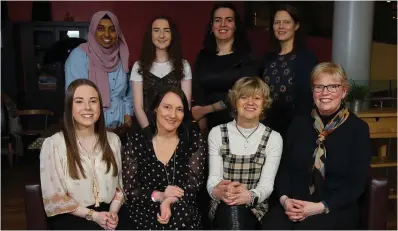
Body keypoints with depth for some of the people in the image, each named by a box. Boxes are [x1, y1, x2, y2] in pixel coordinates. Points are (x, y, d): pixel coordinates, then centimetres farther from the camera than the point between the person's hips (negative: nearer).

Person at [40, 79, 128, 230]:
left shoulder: (113, 140, 7)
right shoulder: (53, 144, -7)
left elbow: (119, 183, 10)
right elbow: (54, 197, -6)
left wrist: (113, 212, -6)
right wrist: (93, 215, -11)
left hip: (107, 214, 4)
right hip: (72, 219, -3)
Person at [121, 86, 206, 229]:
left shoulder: (194, 141, 1)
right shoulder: (136, 141, -1)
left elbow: (193, 184, -6)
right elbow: (129, 189, -3)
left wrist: (169, 202, -25)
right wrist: (159, 196, -20)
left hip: (184, 215, 2)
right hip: (144, 215, -1)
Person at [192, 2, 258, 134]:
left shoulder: (247, 56, -2)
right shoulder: (203, 56, 5)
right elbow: (197, 96, -2)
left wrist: (206, 109, -13)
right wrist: (203, 130, -13)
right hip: (211, 125, 2)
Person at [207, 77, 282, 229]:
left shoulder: (274, 138, 2)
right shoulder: (217, 133, 4)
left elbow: (267, 184, -8)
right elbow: (213, 178, -4)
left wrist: (249, 196, -31)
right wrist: (218, 191, -30)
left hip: (255, 209, 1)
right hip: (223, 209, 0)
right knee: (231, 210, -34)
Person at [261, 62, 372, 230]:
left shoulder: (358, 128, 0)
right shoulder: (299, 123, 9)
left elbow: (357, 183, -5)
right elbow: (284, 168, 8)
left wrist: (321, 207, -16)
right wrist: (284, 199, -10)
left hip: (337, 210, -2)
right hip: (295, 205, 3)